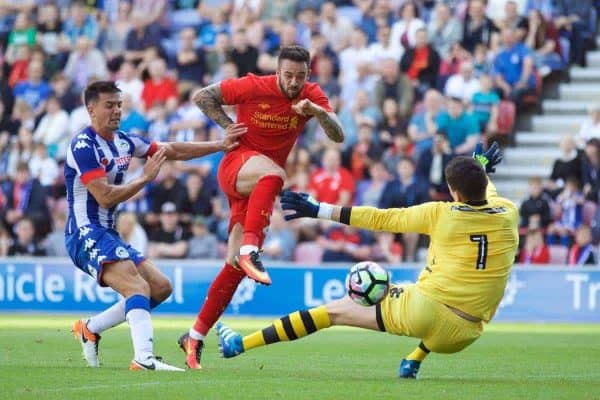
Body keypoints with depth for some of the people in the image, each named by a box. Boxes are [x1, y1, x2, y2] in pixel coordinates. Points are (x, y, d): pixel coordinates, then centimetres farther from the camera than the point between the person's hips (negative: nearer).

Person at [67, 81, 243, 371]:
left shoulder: (124, 142, 12)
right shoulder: (83, 146, -14)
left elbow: (173, 151, 18)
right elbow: (105, 197, -20)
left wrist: (220, 145, 12)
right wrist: (145, 178, -13)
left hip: (108, 234, 10)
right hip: (86, 235, -10)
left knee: (160, 287, 9)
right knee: (138, 288, -27)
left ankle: (89, 329, 14)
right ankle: (144, 359, -43)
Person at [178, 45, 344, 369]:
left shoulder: (312, 96, -2)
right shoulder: (254, 87, -13)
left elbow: (338, 137, -13)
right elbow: (202, 96, -3)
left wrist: (318, 112, -30)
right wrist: (228, 126, -12)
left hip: (260, 185, 5)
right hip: (236, 164, -5)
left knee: (236, 265, 1)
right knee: (273, 174, -41)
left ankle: (195, 338, 10)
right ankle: (249, 250, -52)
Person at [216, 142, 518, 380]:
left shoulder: (442, 214, -5)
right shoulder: (508, 216, 3)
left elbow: (381, 219, 0)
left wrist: (319, 211, 6)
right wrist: (483, 170, 49)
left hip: (423, 310, -4)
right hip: (462, 336, 4)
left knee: (335, 311, 8)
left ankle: (240, 344, 10)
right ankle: (413, 362, 31)